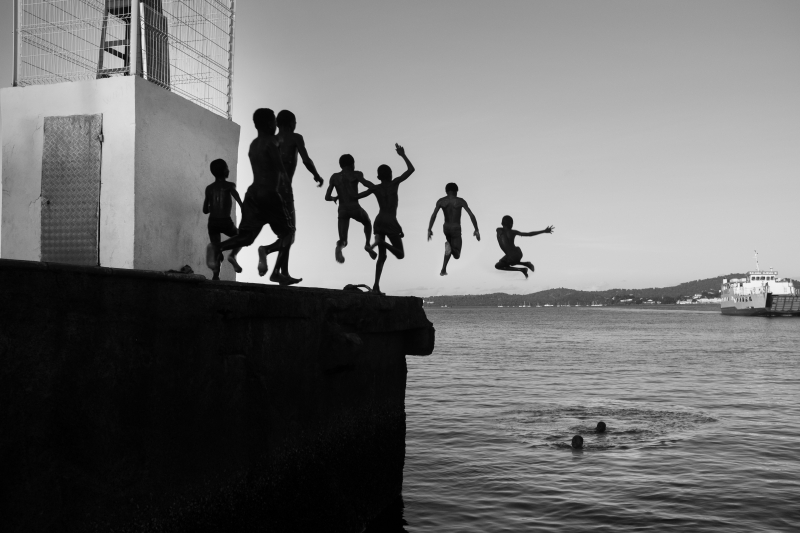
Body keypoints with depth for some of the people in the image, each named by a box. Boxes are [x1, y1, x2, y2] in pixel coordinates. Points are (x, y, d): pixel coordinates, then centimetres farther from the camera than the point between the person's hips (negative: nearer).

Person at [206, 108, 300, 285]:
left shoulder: (253, 145, 16)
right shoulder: (270, 144, -10)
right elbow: (282, 171, -11)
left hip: (253, 193, 7)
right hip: (268, 194, -7)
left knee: (247, 236, 6)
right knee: (287, 232, 7)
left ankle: (217, 247, -20)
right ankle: (278, 272, -3)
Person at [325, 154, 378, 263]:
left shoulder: (334, 177, 12)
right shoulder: (356, 174, 2)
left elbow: (327, 197, 11)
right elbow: (366, 183, -20)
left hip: (342, 211, 2)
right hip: (355, 209, -2)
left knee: (343, 241, 0)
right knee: (367, 223, 31)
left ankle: (339, 245, -38)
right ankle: (368, 244, 7)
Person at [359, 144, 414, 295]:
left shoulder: (375, 188, 5)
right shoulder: (394, 183, -2)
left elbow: (357, 196, 2)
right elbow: (411, 169, 3)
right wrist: (403, 155, 12)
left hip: (379, 221, 4)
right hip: (391, 223, -4)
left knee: (382, 256, 11)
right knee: (400, 254, 6)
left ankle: (376, 286, -4)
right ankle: (382, 242, -24)